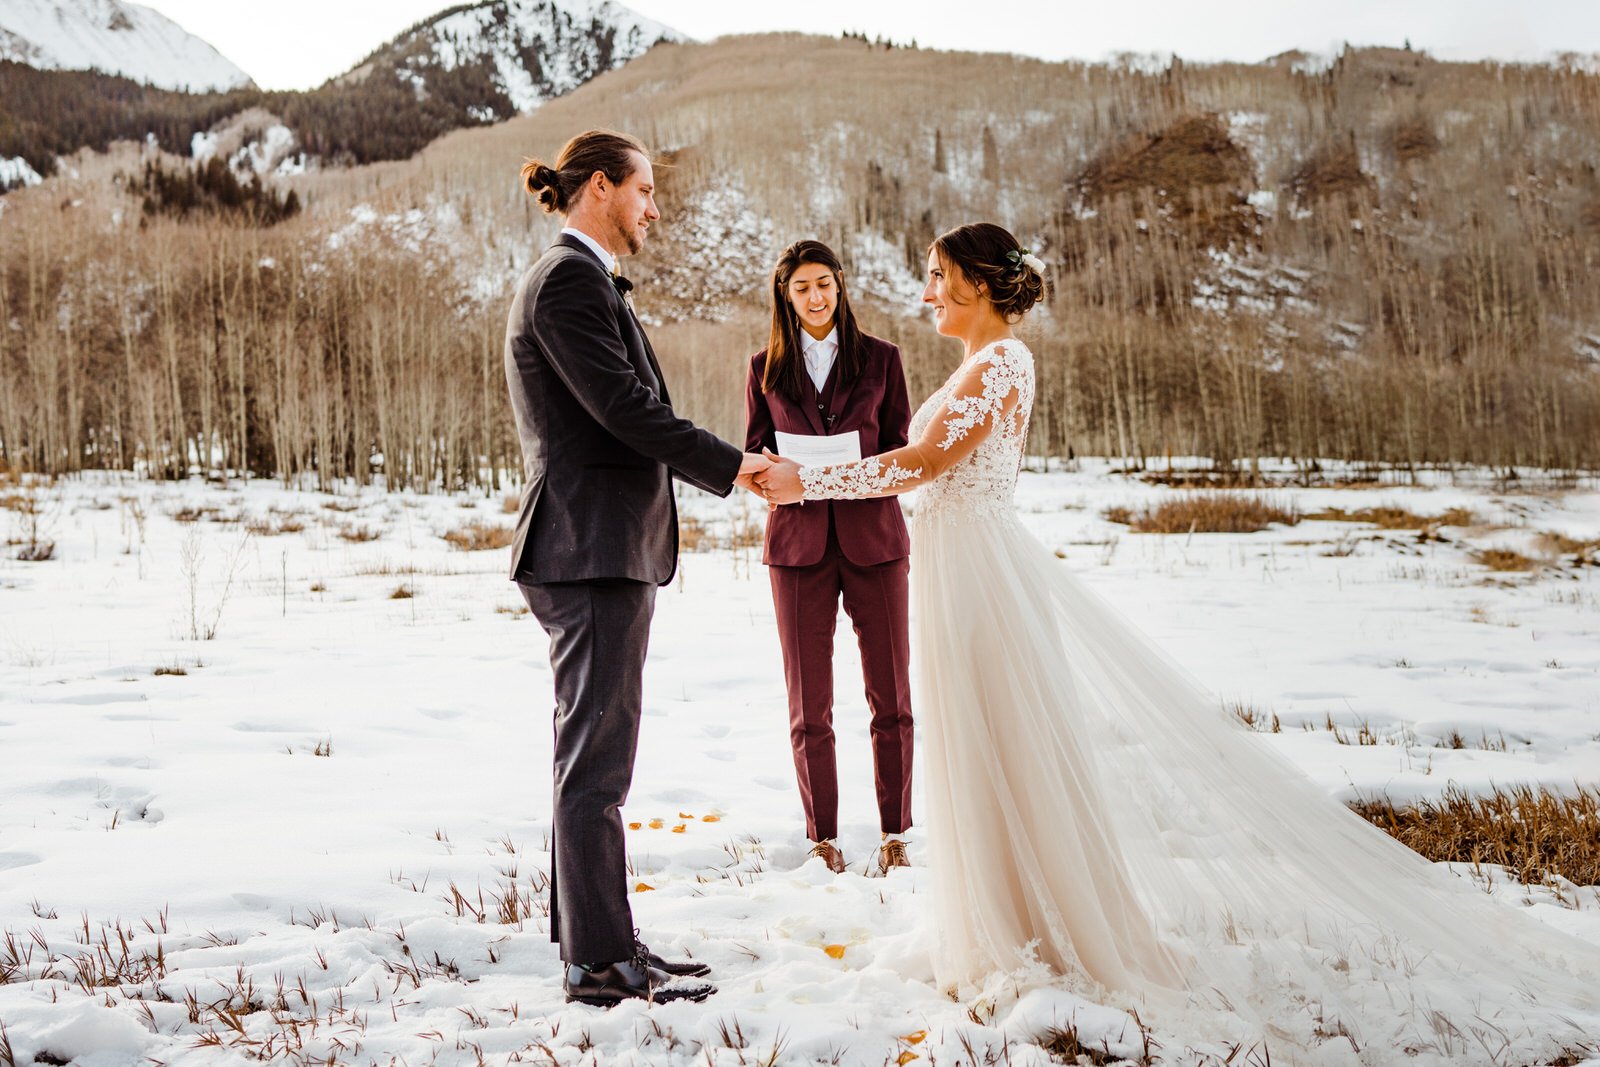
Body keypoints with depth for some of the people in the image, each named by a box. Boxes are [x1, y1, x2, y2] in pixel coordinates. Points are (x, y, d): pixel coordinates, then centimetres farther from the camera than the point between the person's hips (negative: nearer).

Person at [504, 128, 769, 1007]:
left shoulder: (575, 278, 20)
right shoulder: (571, 279, -12)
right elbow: (623, 405, -19)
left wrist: (720, 465, 14)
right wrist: (731, 466, -11)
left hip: (602, 547, 11)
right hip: (592, 547, -11)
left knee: (593, 753, 15)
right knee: (597, 756, -6)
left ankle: (595, 940, 24)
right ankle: (599, 961, 1)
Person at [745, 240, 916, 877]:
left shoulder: (880, 359, 9)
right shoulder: (766, 368, 10)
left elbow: (903, 451, 9)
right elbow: (753, 455, 11)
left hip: (873, 537, 0)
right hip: (798, 542, 0)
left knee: (892, 698, 0)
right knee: (809, 705, 2)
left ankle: (895, 835, 13)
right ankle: (822, 840, 13)